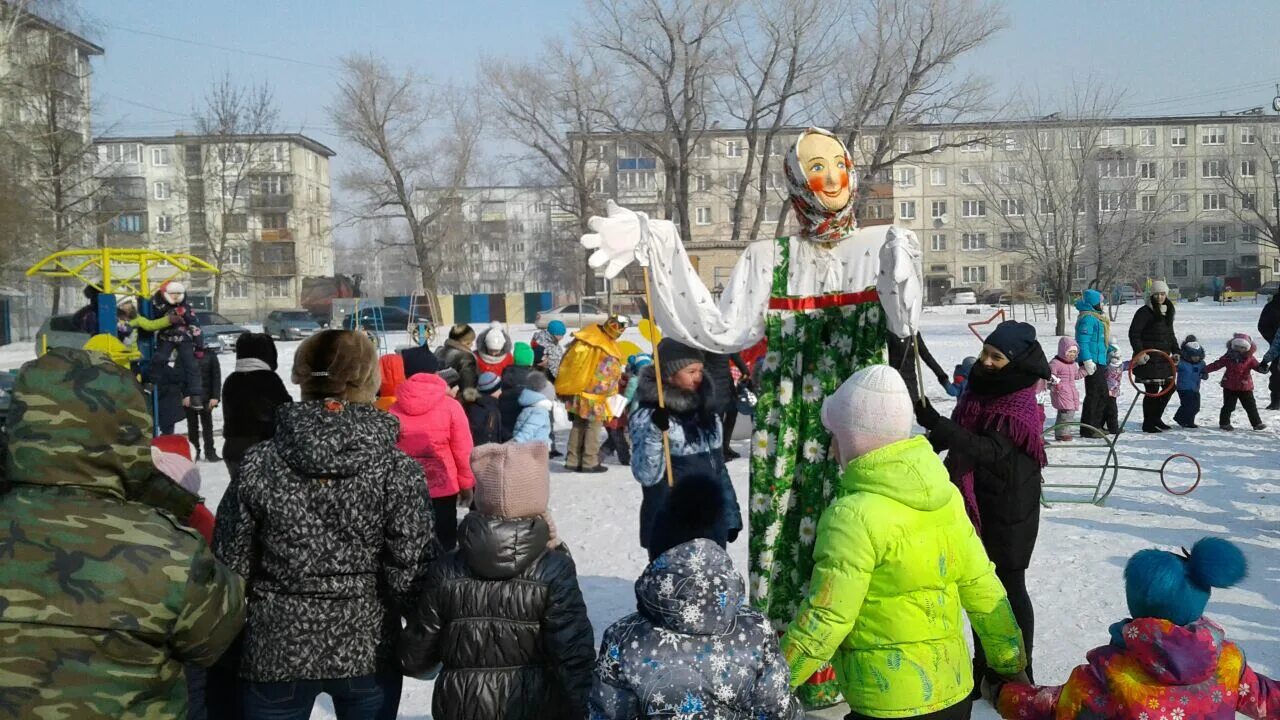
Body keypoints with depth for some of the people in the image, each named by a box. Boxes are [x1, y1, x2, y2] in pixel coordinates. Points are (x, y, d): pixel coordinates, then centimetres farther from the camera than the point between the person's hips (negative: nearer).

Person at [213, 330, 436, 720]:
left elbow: (231, 566, -5)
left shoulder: (258, 464, -10)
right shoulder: (398, 469, -14)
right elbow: (409, 575, -14)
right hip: (368, 651, 0)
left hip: (276, 649, 1)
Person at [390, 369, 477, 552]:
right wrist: (467, 483, 2)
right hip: (442, 486, -3)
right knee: (443, 543, 10)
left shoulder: (395, 408, -2)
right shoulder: (450, 406, -10)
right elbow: (463, 451, -10)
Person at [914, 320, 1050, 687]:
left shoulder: (1021, 409, -19)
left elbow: (989, 451, -34)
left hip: (1009, 509, -7)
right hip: (975, 504, 7)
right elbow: (959, 436, 19)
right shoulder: (978, 391, 3)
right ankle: (984, 664, 30)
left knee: (1009, 587, 2)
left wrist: (937, 424, -43)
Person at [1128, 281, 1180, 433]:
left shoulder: (1168, 312, 15)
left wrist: (1175, 352, 12)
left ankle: (1156, 418, 26)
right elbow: (1134, 333, -13)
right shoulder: (1145, 312, -9)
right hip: (1149, 358, -8)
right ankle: (1148, 424, 8)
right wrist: (1139, 352, -21)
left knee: (1169, 387, 11)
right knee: (1152, 391, -4)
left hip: (1164, 358, 8)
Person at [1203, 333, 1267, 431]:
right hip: (1229, 386, 0)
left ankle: (1257, 423, 16)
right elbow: (1216, 365, 0)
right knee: (1228, 406, 5)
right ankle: (1224, 422, 16)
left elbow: (1257, 366, -9)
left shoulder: (1249, 358, -2)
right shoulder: (1228, 357, -2)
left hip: (1245, 387, 1)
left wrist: (1262, 368, -32)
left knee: (1251, 406, 7)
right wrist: (1205, 370, -5)